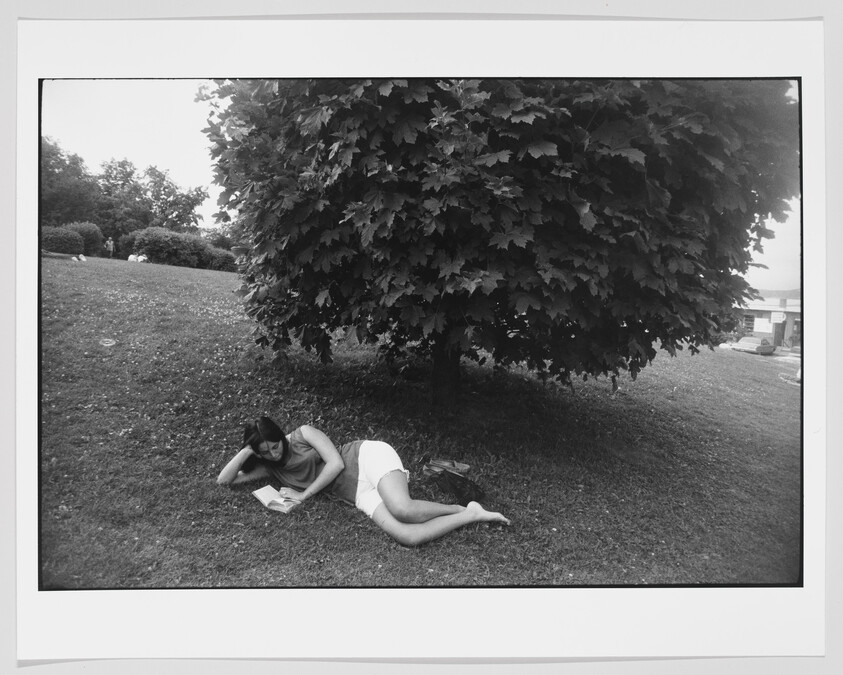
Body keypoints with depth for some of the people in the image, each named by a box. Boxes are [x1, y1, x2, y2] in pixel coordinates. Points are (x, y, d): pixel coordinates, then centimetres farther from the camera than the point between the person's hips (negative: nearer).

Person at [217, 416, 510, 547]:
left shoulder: (303, 434, -4)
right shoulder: (271, 468, 12)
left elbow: (336, 463, -12)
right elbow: (224, 480, 10)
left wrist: (303, 495, -7)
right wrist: (246, 450, -5)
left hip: (369, 457, -4)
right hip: (360, 495, 4)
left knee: (402, 510, -36)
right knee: (407, 536, -25)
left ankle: (465, 509, -9)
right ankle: (471, 515, -7)